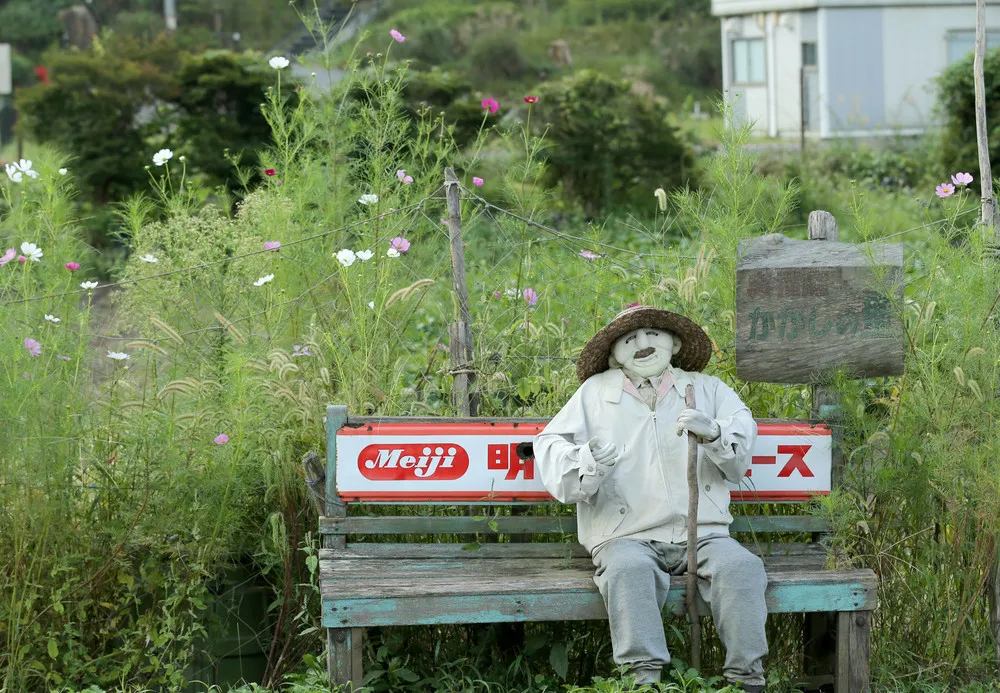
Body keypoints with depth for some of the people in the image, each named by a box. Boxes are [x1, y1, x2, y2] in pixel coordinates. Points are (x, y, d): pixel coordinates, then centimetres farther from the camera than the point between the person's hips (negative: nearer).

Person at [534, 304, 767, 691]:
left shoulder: (707, 389, 16)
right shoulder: (595, 392, 14)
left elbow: (742, 442, 1)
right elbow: (550, 445, 7)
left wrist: (713, 432, -24)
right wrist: (585, 461, -17)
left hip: (703, 533, 1)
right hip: (627, 537, -1)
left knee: (741, 566, -29)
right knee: (629, 570, -35)